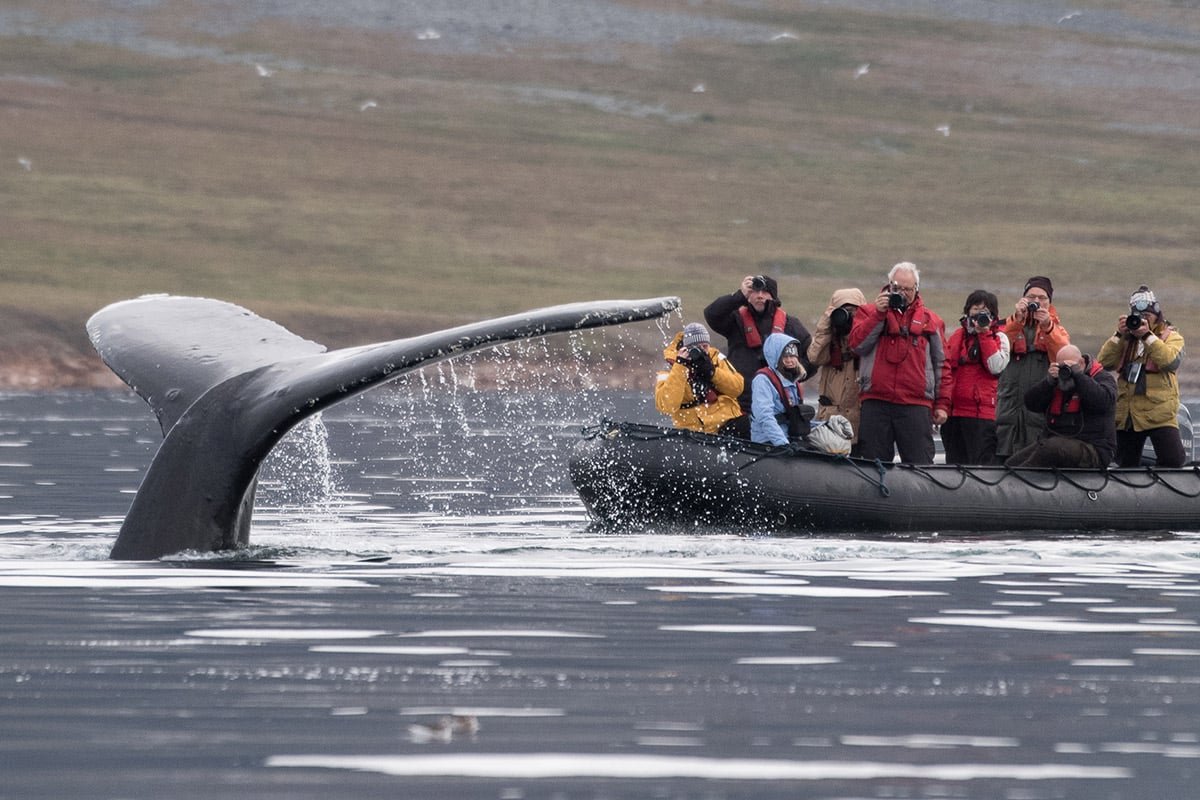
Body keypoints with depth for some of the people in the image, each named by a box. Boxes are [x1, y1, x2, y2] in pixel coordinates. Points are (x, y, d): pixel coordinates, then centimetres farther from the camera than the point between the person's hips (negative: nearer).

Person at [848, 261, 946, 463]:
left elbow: (941, 363, 15)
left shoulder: (930, 320, 14)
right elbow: (857, 345, -3)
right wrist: (878, 314, -9)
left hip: (916, 404, 0)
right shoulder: (869, 312, 13)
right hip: (875, 403, 0)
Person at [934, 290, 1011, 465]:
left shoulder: (999, 337, 7)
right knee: (955, 463, 5)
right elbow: (946, 370, 10)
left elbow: (996, 366, -10)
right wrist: (942, 405, -1)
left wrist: (984, 333, -7)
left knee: (982, 463, -10)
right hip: (954, 412, 4)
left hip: (983, 414, -4)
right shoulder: (957, 336, 15)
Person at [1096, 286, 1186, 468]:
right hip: (1127, 414, 5)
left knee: (1173, 462, -18)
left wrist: (1147, 335, -17)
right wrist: (1119, 335, -6)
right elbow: (1104, 362, 5)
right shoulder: (1126, 339, 18)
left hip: (1159, 413, -4)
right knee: (1125, 466, 10)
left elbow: (1171, 361, -15)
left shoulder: (1171, 336, 7)